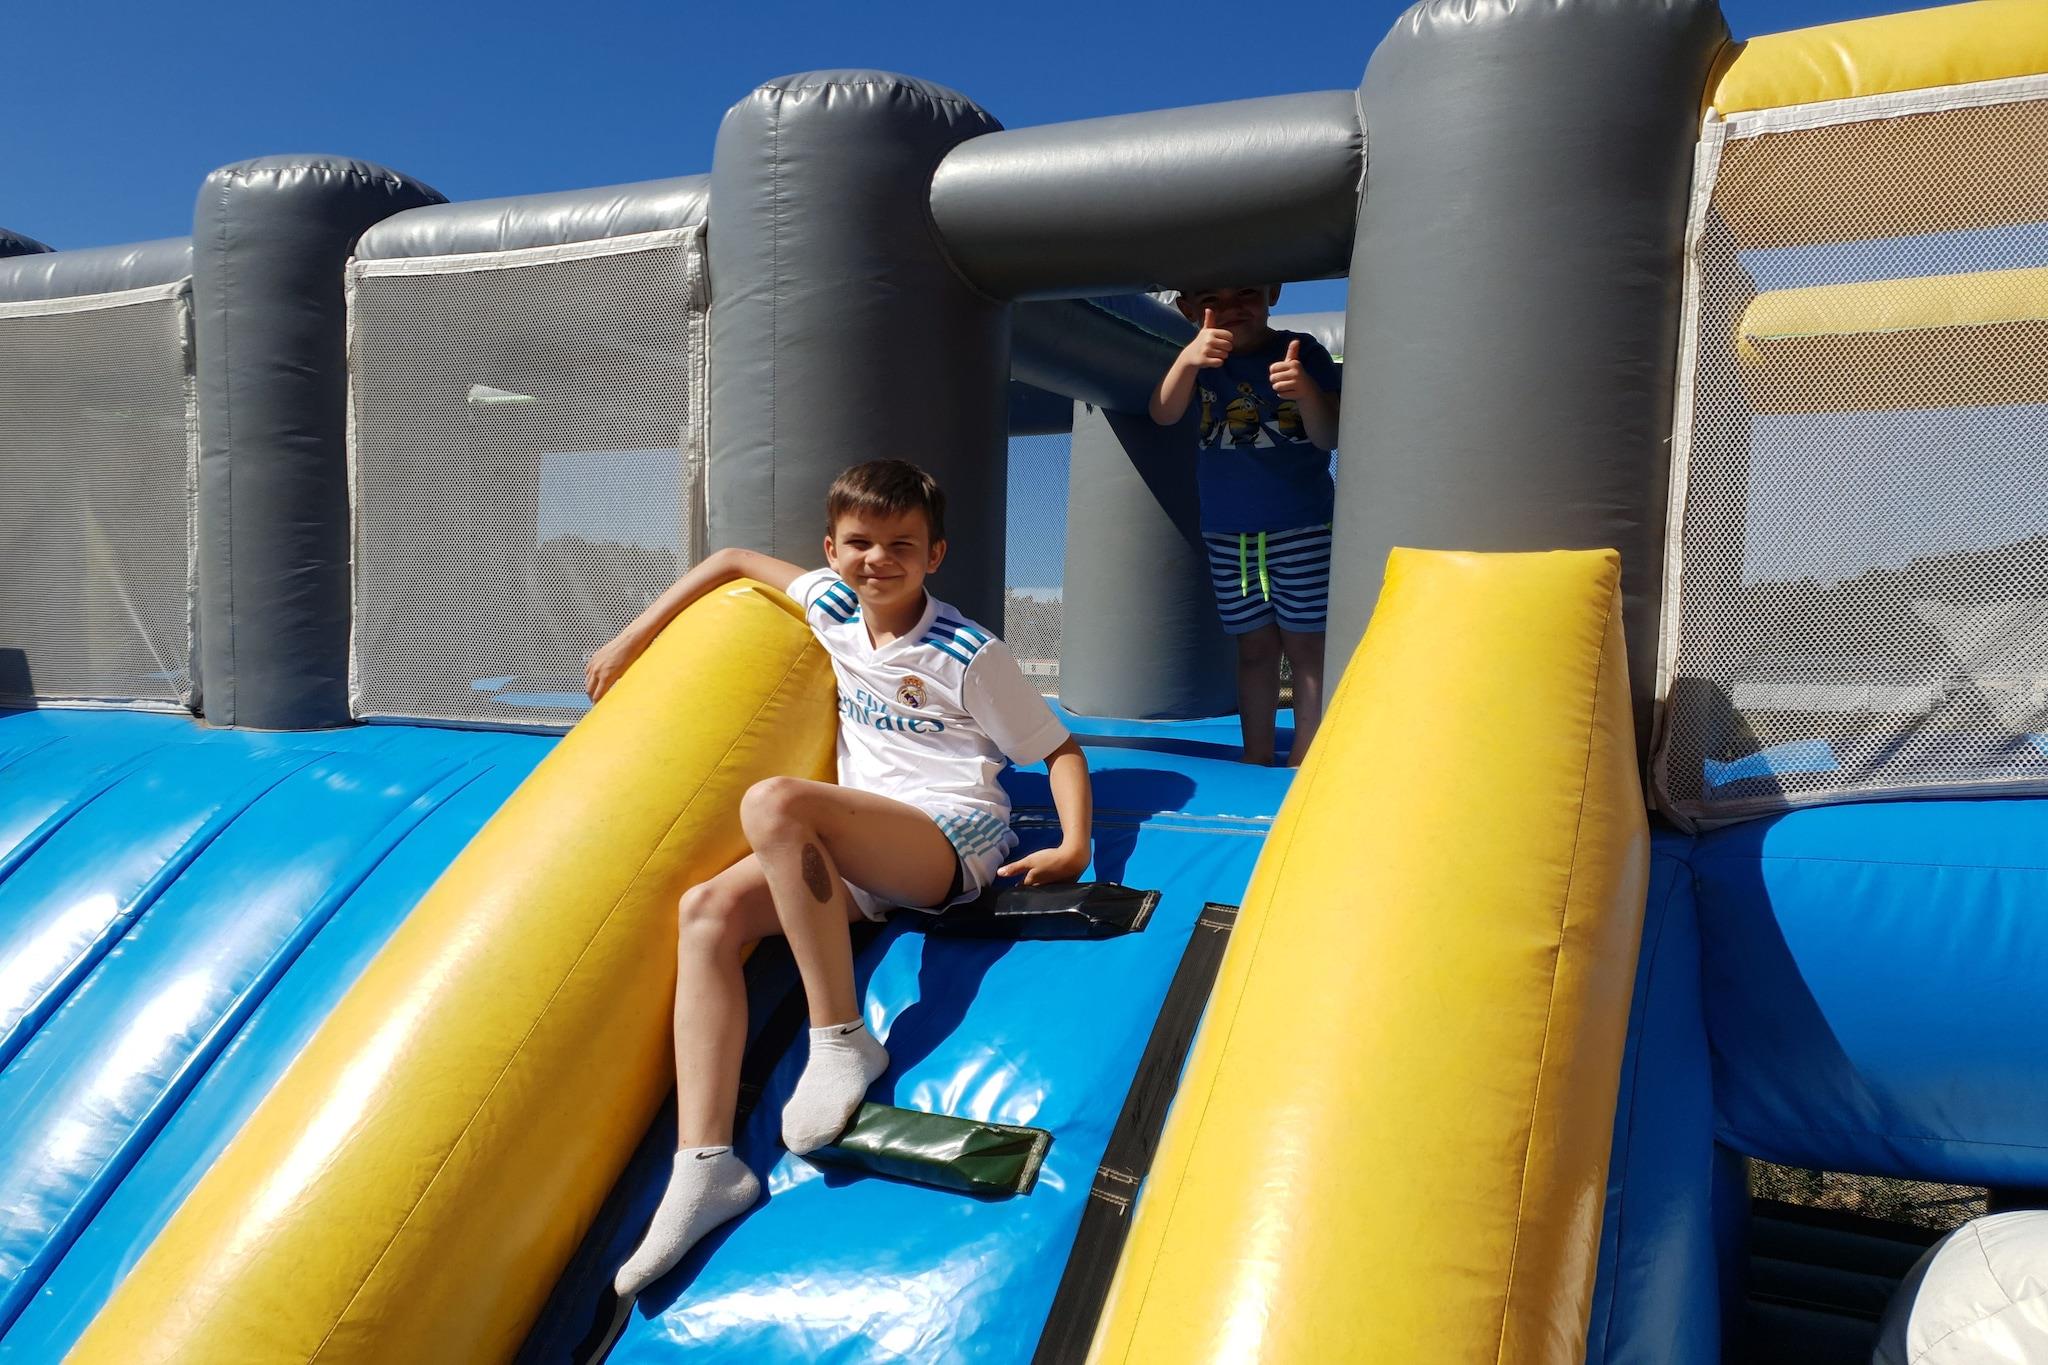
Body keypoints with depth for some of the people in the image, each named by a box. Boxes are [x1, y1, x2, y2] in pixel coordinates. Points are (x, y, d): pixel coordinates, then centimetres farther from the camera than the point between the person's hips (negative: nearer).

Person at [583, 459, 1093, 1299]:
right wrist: (632, 640, 21)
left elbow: (1058, 748, 1)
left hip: (955, 840, -6)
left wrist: (1074, 846, -16)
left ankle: (841, 1041, -25)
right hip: (864, 852, 7)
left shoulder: (967, 655, -3)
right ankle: (706, 1164, -26)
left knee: (772, 802, -32)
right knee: (706, 911, -18)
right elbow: (734, 560, 25)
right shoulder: (829, 605, 12)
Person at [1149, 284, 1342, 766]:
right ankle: (1256, 759, 18)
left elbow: (1329, 438, -12)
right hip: (1226, 532, 3)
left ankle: (1303, 767, 5)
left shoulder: (1302, 351, -5)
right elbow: (1163, 414, -19)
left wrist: (1306, 392, -34)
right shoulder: (1199, 358, 1)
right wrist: (1187, 360, -40)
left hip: (1302, 527, -2)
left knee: (1304, 645, -2)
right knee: (1254, 645, 9)